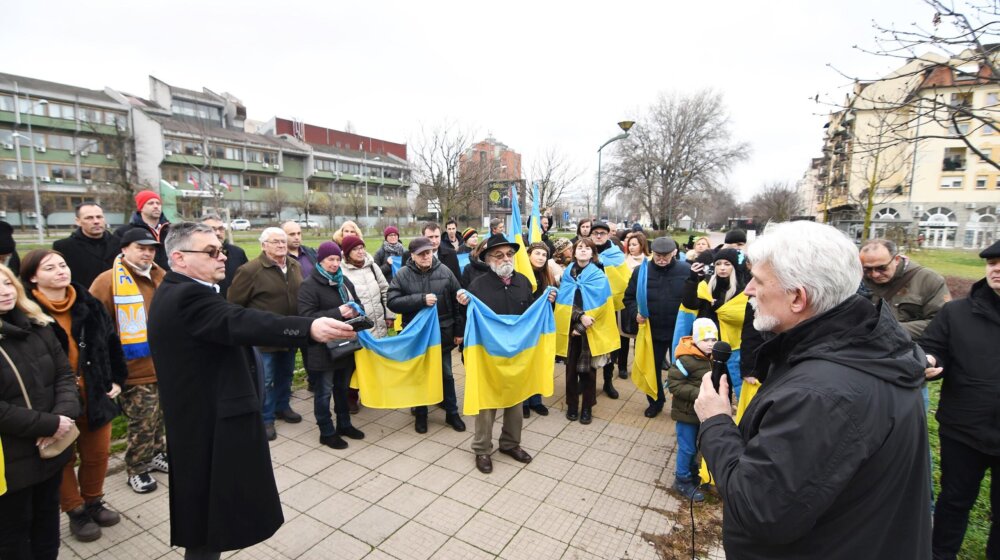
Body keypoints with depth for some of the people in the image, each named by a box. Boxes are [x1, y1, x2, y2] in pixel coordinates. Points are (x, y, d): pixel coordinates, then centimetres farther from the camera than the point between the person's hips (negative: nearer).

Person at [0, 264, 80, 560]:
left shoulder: (37, 327, 1)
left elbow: (65, 374, 1)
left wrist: (63, 415, -15)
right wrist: (50, 424, -19)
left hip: (51, 448, 5)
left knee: (47, 519, 23)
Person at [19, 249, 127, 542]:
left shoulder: (89, 304, 0)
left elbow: (111, 341, 9)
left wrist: (117, 378, 8)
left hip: (95, 396, 4)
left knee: (97, 454, 17)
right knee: (64, 458, 14)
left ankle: (93, 502, 38)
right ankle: (76, 511, 33)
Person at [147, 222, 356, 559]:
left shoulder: (179, 293, 12)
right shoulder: (188, 297, -24)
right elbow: (241, 323, -41)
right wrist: (309, 328, -55)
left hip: (203, 418, 11)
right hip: (211, 426, -11)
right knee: (211, 518, 6)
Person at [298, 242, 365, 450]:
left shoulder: (344, 280, 10)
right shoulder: (309, 285, -12)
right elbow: (307, 316, -22)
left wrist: (356, 312, -5)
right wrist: (337, 313, -27)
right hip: (324, 347, -6)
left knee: (343, 387, 19)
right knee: (324, 391, 7)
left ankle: (344, 424, 34)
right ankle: (326, 432, 21)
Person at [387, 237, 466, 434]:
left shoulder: (444, 272, -3)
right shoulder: (402, 275, -6)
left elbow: (457, 302, 1)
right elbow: (392, 301, -15)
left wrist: (459, 331, 1)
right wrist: (421, 299, -24)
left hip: (442, 334, 1)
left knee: (446, 375, 14)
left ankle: (452, 413, 30)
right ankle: (420, 414, 33)